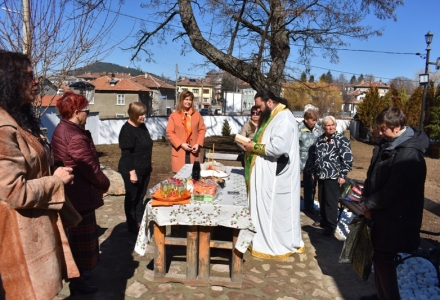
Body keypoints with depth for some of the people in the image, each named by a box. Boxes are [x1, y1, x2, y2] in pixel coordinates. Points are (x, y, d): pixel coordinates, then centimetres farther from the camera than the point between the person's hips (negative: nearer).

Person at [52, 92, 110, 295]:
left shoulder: (62, 129, 8)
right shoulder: (75, 137, -26)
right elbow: (90, 168, -22)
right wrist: (105, 184, -5)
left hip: (71, 192, 11)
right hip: (79, 195, -10)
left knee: (75, 236, 23)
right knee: (81, 238, 5)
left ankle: (77, 272, 39)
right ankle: (77, 281, 20)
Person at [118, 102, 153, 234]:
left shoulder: (142, 126, 7)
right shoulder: (127, 130, -18)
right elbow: (126, 153, -21)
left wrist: (148, 166, 18)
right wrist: (132, 172, -24)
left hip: (144, 169, 8)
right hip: (132, 170, -8)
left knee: (140, 196, 17)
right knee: (132, 197, 6)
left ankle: (140, 222, 30)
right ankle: (132, 226, 20)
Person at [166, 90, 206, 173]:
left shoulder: (197, 114, 10)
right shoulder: (174, 115, 1)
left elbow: (202, 129, 9)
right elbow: (169, 132, -3)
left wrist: (198, 144, -5)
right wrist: (181, 144, -12)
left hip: (193, 151, 2)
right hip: (179, 152, -2)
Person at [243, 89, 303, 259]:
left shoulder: (284, 119, -18)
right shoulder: (271, 116, 14)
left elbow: (278, 147, -28)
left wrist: (255, 147, -16)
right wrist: (252, 143, 5)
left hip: (277, 176, -10)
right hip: (268, 174, 10)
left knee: (273, 210, 1)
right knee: (266, 209, 15)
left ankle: (277, 246, 16)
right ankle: (266, 241, 27)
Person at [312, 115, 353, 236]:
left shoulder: (341, 139, -8)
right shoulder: (320, 139, 12)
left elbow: (347, 158, -13)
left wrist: (342, 175, -17)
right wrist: (315, 172, 21)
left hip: (333, 176, -7)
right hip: (321, 175, 7)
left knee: (331, 201, -3)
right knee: (322, 200, 15)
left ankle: (331, 225, 8)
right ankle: (324, 220, 31)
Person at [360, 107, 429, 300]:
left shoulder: (409, 155, -23)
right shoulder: (386, 145, 7)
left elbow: (394, 191, -24)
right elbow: (372, 175, 12)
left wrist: (369, 204, -12)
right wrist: (366, 200, 1)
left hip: (395, 219, -9)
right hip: (382, 214, 9)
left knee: (384, 259, 1)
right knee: (379, 256, 18)